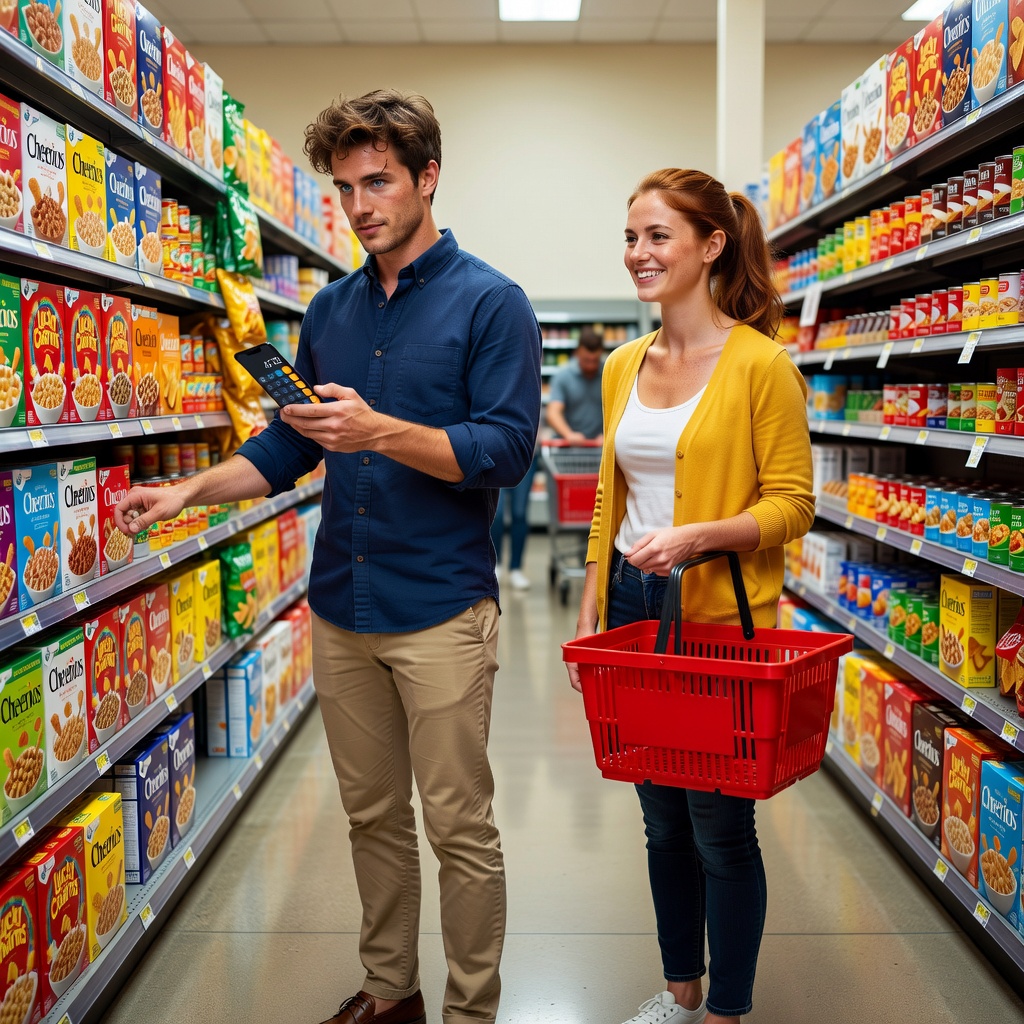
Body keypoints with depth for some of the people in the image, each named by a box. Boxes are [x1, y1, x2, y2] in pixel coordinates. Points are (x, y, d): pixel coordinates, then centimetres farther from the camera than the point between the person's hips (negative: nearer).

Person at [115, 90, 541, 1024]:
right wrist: (190, 492, 2)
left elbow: (507, 450, -14)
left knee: (460, 827, 4)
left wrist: (380, 431, -25)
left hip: (440, 608, -6)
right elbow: (290, 443, 16)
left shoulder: (489, 303, -7)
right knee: (371, 815, 17)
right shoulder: (331, 309, 11)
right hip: (341, 605, 6)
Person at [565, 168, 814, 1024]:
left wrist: (695, 535, -25)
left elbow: (792, 504, -11)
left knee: (720, 826, 6)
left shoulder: (761, 363, -10)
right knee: (662, 820, 17)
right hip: (633, 606, 6)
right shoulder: (624, 366, 9)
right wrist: (590, 615, 12)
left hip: (722, 618, -6)